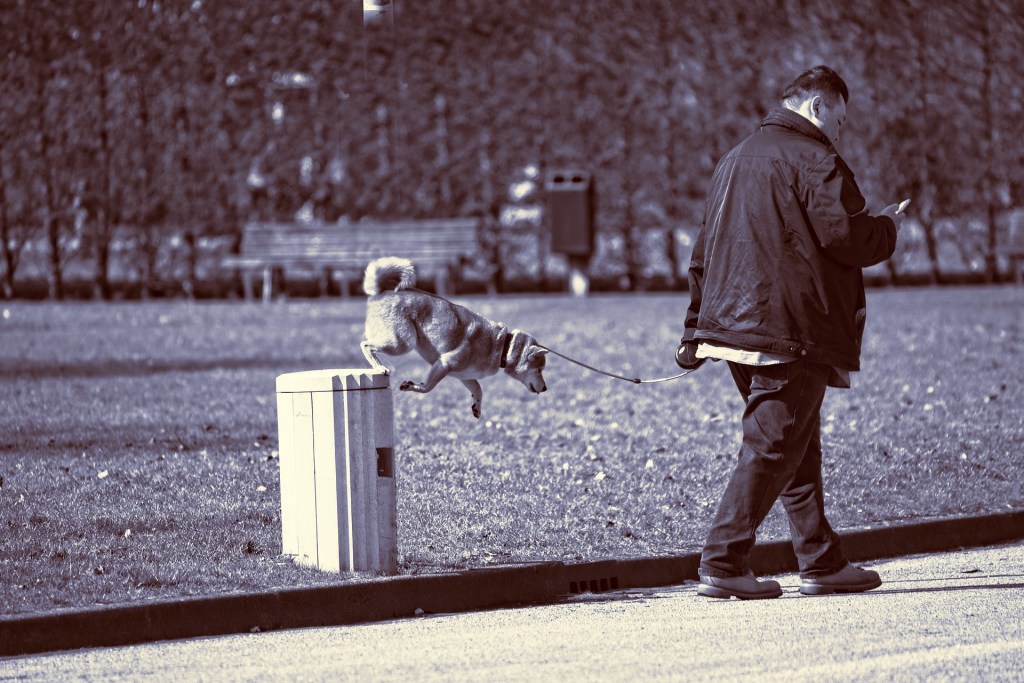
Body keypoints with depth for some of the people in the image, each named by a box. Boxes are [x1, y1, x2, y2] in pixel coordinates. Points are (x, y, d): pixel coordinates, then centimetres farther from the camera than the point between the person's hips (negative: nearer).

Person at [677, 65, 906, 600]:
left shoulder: (735, 160, 20)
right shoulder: (813, 159, -8)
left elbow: (704, 253, 22)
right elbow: (846, 239, -18)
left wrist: (695, 331, 25)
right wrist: (888, 228, 4)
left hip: (733, 328, 9)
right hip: (791, 333, -9)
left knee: (799, 448, 15)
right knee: (772, 448, -6)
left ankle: (821, 562, 18)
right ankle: (723, 564, -9)